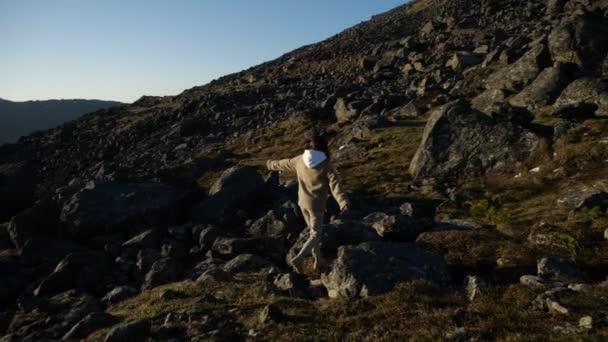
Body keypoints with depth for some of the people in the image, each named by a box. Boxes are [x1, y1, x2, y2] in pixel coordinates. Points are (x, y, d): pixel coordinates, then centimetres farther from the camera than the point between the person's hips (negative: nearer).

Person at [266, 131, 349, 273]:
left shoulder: (300, 159, -3)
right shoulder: (326, 165, -19)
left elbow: (284, 164, 15)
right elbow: (335, 184, -31)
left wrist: (271, 165, 35)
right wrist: (343, 202, -42)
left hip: (303, 201, 6)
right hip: (316, 204, -6)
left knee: (313, 230, 21)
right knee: (315, 235, 4)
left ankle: (318, 259, 31)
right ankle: (298, 259, -12)